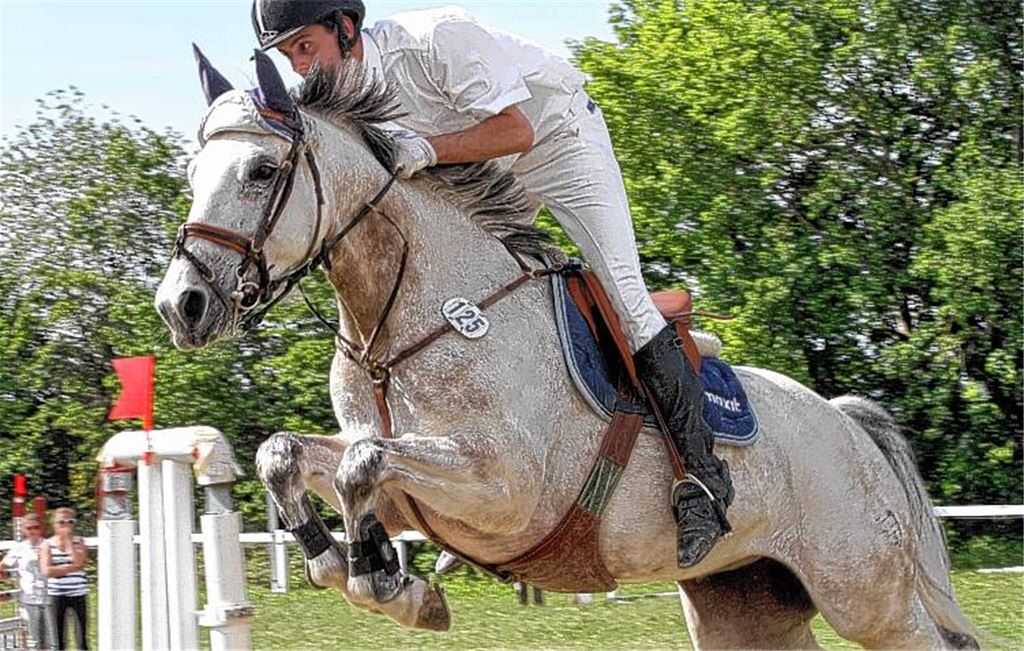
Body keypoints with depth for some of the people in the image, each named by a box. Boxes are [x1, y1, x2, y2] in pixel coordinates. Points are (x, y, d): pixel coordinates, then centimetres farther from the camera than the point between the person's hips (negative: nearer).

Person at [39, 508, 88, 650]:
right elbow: (47, 571, -11)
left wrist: (68, 540, -10)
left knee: (82, 638, 1)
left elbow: (79, 562, -13)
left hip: (78, 594, 1)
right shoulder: (47, 545, 3)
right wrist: (72, 567, -13)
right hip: (56, 595, -1)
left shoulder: (79, 542, 6)